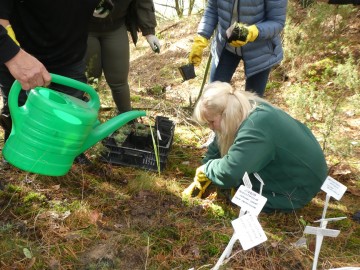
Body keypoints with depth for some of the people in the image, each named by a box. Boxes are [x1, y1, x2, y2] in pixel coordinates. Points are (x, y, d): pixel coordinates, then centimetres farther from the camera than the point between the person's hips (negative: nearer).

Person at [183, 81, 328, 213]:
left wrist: (206, 168, -19)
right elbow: (218, 145, 5)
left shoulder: (255, 129, -35)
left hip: (301, 184, -8)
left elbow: (228, 173, -39)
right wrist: (201, 177, 1)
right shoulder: (243, 109, -6)